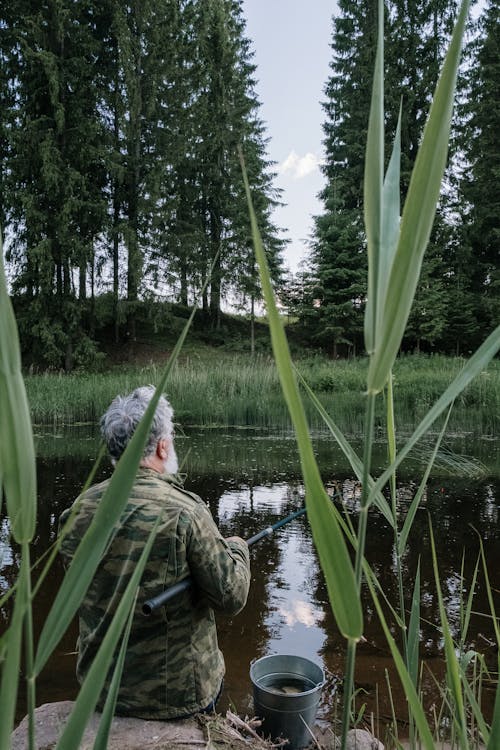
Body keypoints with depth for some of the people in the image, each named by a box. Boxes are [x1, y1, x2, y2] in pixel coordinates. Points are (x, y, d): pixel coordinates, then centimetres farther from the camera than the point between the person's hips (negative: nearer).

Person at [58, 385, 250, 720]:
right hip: (177, 691, -4)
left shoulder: (78, 511, -9)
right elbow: (231, 597, -18)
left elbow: (78, 588, 5)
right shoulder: (184, 510, -24)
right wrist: (237, 548, 0)